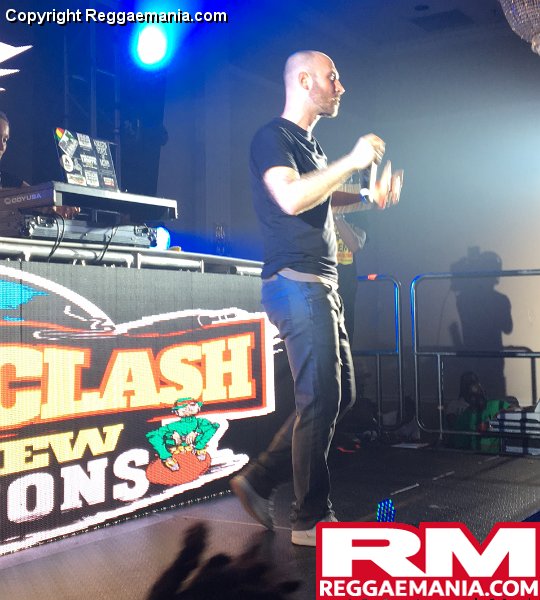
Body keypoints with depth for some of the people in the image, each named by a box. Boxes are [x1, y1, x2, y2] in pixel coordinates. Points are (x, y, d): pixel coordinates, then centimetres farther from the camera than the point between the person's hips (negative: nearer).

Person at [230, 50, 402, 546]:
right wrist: (353, 161, -17)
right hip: (296, 282, -10)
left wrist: (372, 197, 20)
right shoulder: (273, 137, -7)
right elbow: (291, 197, -25)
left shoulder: (310, 143, 22)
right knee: (321, 400, -7)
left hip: (322, 285, 10)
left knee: (339, 394, 11)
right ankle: (312, 519, 5)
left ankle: (260, 481, 19)